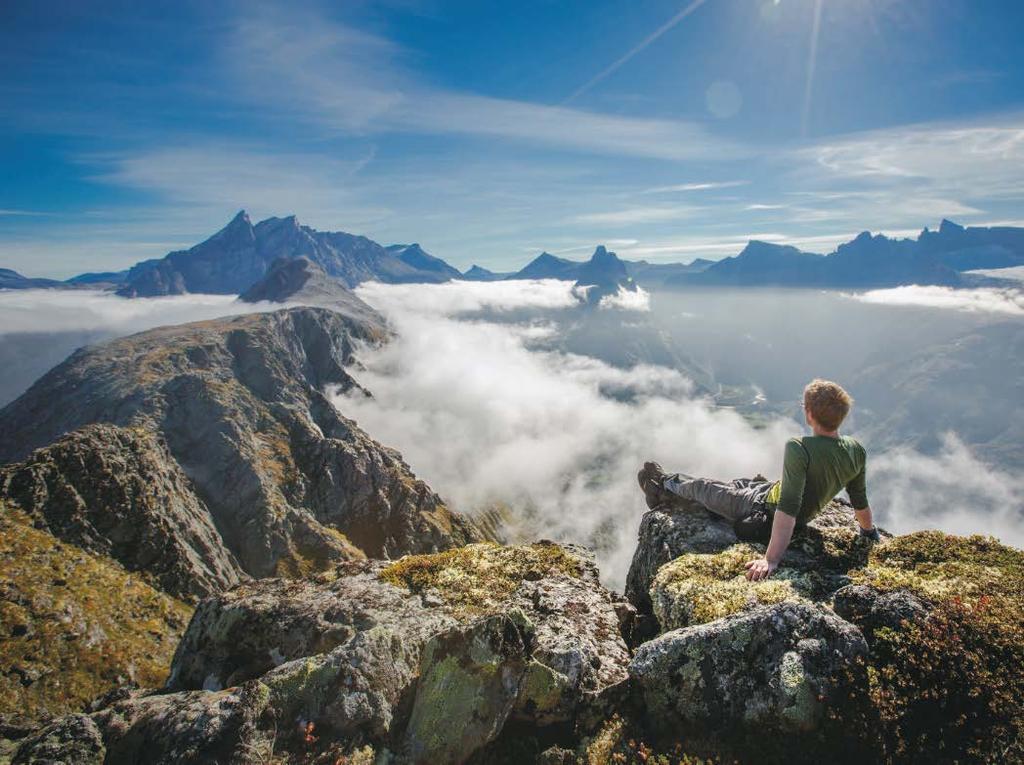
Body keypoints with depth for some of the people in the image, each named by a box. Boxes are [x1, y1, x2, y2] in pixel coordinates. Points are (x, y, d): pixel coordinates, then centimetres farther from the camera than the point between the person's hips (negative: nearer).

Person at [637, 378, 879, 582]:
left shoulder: (799, 449, -35)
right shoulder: (856, 452, -14)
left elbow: (788, 507, -38)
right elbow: (860, 502, -2)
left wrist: (771, 559, -38)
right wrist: (871, 533, 18)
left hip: (763, 509, -7)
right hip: (803, 519, 7)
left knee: (703, 487, 15)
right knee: (738, 483, 30)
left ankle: (665, 486, 45)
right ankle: (667, 484, 49)